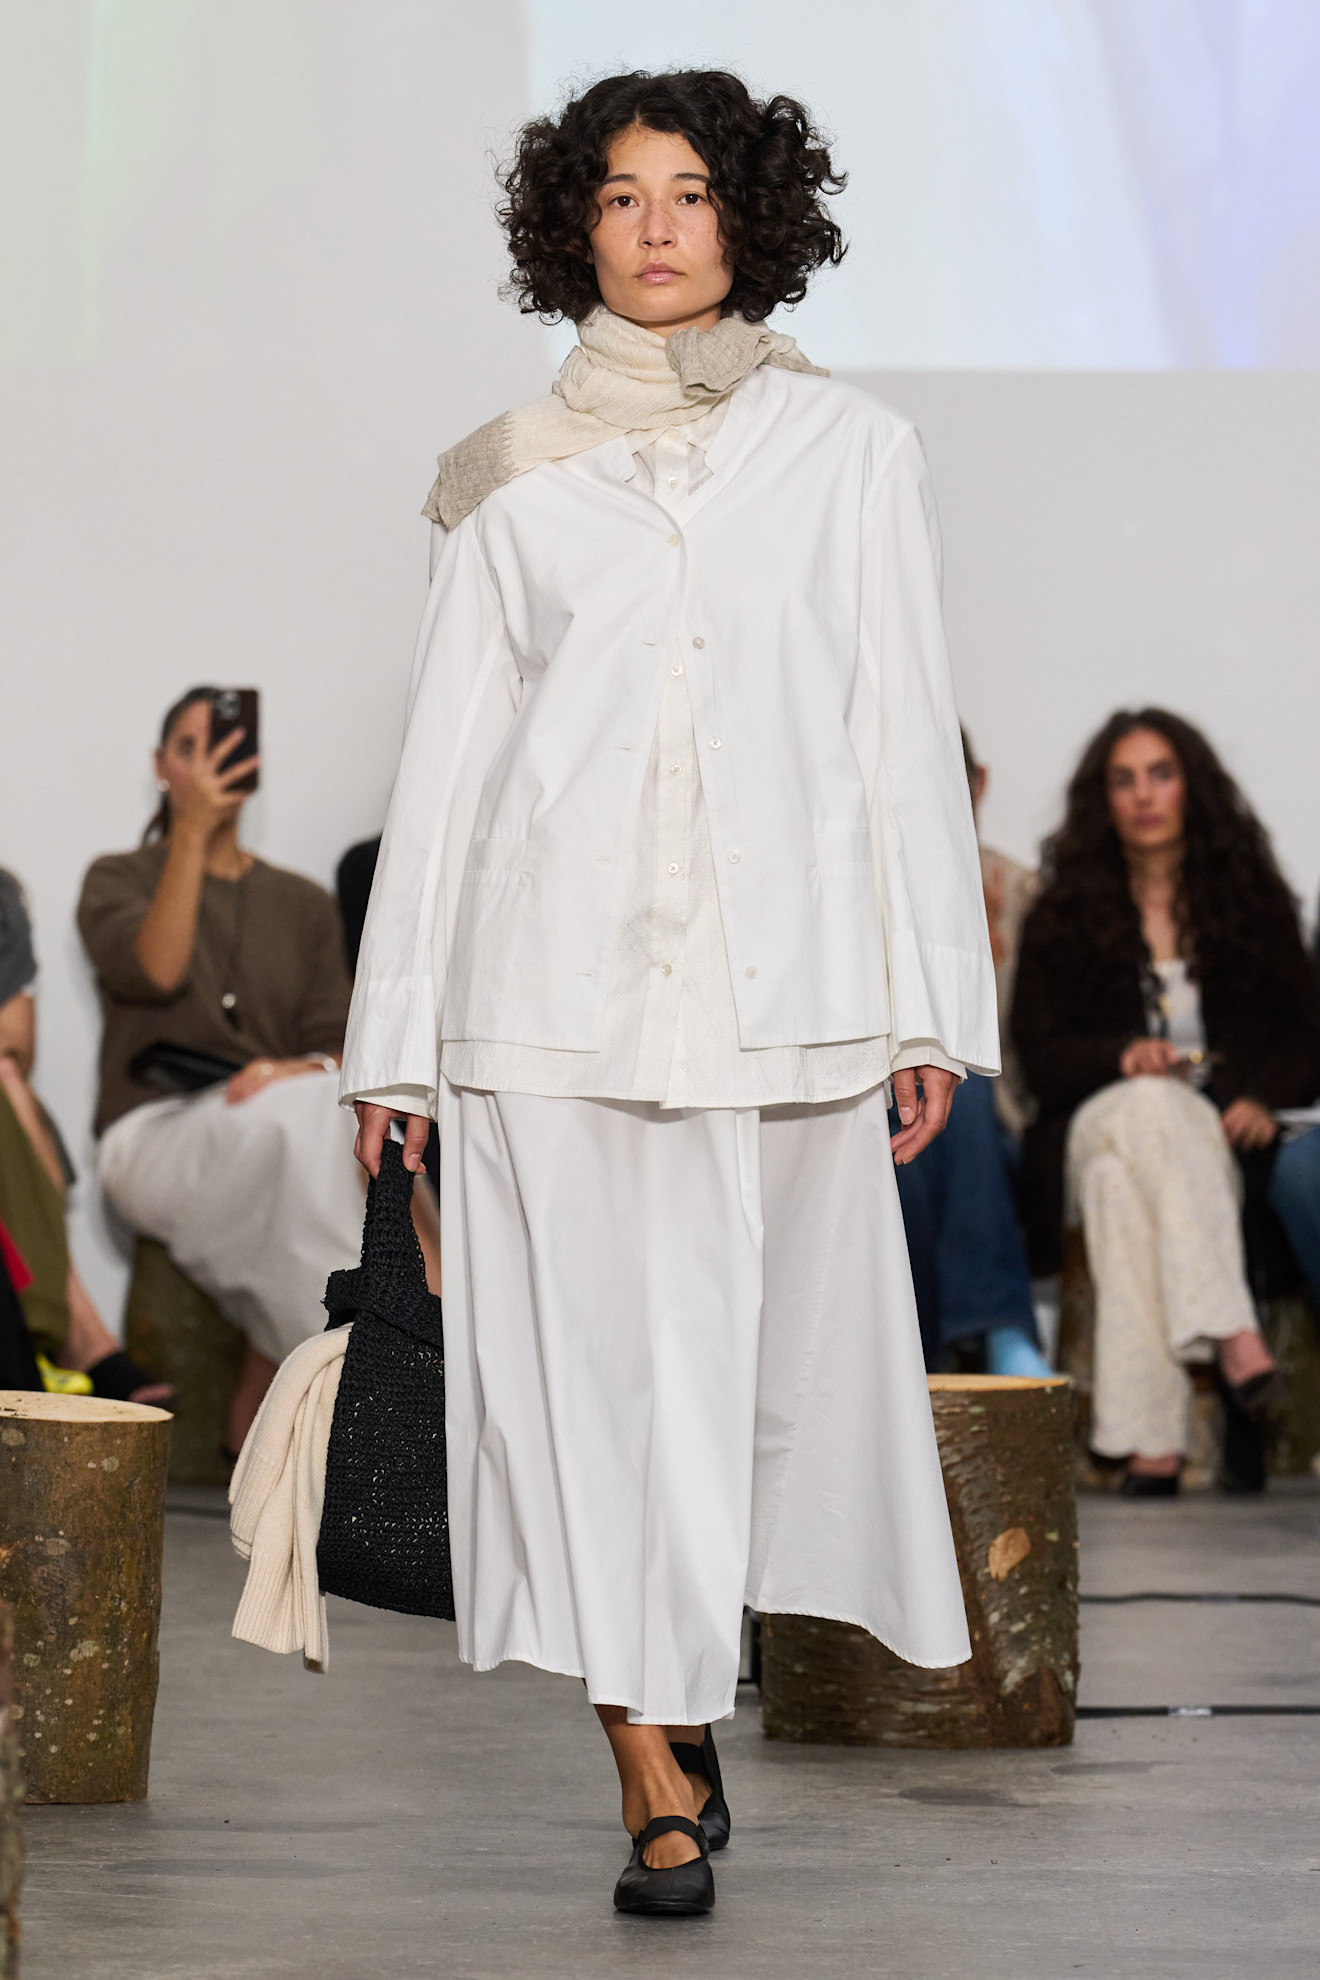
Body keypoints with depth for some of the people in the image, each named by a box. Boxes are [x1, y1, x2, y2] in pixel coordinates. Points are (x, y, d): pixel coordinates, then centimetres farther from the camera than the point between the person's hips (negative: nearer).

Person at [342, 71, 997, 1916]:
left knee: (764, 1333, 5)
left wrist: (930, 1005, 1)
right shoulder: (517, 474, 7)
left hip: (783, 974, 0)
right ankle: (663, 1777, 3)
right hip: (562, 978, 0)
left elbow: (903, 726, 6)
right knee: (602, 1346, -2)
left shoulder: (850, 447, 7)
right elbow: (450, 745, 7)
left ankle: (681, 1671, 30)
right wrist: (397, 1035, 4)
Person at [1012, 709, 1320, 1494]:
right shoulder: (1062, 916, 14)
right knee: (1153, 1109, -39)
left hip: (1223, 1134, 1)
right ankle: (1234, 1336, -55)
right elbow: (1039, 1053, 6)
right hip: (1097, 1125, 0)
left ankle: (1148, 1437, -51)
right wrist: (1124, 1057, -15)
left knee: (1124, 1182, -37)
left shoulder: (1254, 900, 16)